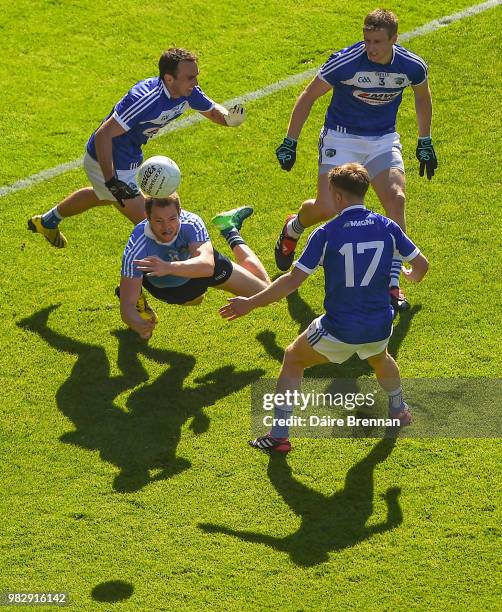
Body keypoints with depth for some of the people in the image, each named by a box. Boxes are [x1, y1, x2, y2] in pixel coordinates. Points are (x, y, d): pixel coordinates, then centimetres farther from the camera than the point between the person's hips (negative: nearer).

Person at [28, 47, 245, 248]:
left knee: (103, 195, 37)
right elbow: (103, 135, -36)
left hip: (129, 159, 10)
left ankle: (47, 221, 60)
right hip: (109, 164, -10)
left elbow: (213, 110, 5)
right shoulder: (146, 99, -37)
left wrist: (228, 117, -20)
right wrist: (111, 181, -41)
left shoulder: (188, 92, -14)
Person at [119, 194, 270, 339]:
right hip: (167, 290, 0)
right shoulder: (135, 249, -43)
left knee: (264, 292, 18)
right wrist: (138, 325, -69)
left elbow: (207, 266, -58)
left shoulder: (191, 223, -41)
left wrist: (169, 268, -76)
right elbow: (127, 305, -45)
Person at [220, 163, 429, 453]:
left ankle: (279, 434, 15)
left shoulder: (326, 234, -13)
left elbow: (293, 280, -14)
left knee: (293, 359, 21)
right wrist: (413, 276, 31)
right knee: (380, 358, 40)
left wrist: (251, 303, -4)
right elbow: (421, 264, 5)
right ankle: (399, 409, 57)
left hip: (338, 331, -4)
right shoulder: (387, 227, -4)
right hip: (379, 328, 4)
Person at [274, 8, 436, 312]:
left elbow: (423, 97, 11)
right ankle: (293, 228, 24)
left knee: (396, 199, -19)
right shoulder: (345, 62, -23)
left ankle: (393, 283, -9)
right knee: (327, 208, -15)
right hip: (341, 137, -2)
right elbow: (308, 97, -10)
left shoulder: (412, 66, -13)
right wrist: (290, 142, -10)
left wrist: (425, 142, 13)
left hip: (383, 140, 2)